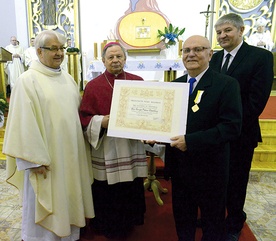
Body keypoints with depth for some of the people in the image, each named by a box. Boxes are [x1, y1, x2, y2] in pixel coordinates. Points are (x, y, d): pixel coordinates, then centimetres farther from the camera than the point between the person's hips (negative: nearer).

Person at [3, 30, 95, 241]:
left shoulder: (68, 78, 9)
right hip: (45, 157, -6)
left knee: (68, 199, 19)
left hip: (71, 154, 6)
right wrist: (34, 160, -17)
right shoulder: (28, 81, -11)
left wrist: (80, 150, 13)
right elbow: (25, 124, -15)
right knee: (46, 205, 10)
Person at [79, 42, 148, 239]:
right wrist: (102, 121, -19)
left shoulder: (138, 82, 4)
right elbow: (84, 117, -2)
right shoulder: (93, 86, -1)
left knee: (131, 190, 14)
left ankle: (128, 224, 40)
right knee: (107, 193, 9)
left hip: (131, 148, 2)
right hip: (105, 150, -2)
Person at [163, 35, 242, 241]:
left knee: (212, 219, 19)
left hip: (209, 167, -5)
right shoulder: (175, 85, 6)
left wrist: (190, 141, -26)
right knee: (182, 216, 24)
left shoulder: (227, 84, -13)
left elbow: (231, 127, -21)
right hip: (178, 164, 5)